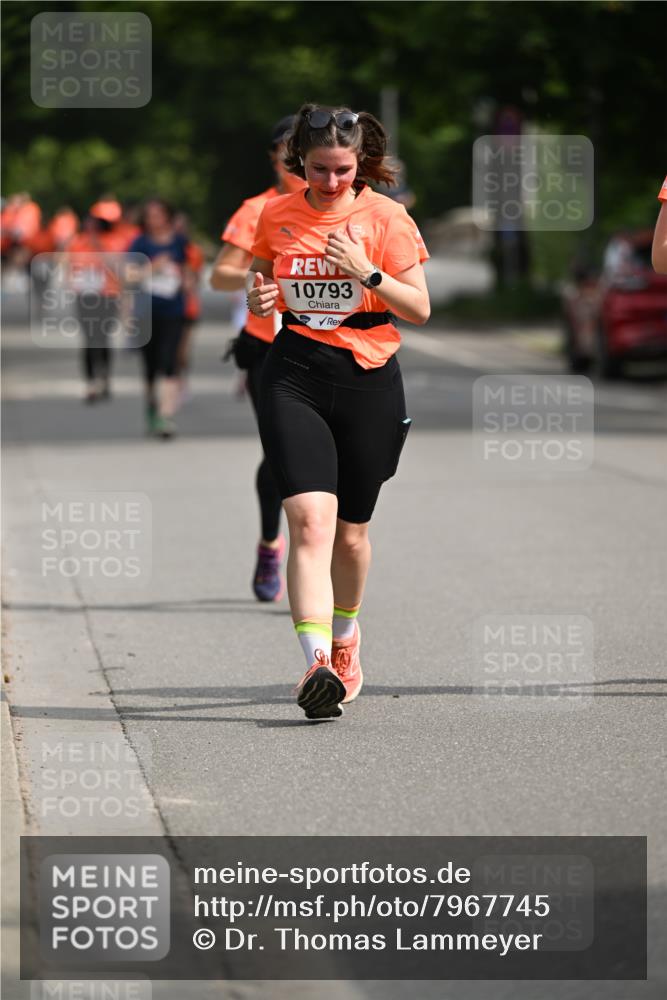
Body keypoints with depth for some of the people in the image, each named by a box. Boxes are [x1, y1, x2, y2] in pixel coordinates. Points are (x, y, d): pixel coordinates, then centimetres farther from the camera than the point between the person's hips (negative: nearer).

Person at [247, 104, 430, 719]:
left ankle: (346, 636, 40)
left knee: (350, 531, 11)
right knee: (310, 520, -18)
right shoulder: (277, 215, 5)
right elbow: (260, 285, 21)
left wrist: (368, 273, -18)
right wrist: (258, 298, -3)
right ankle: (317, 665, -29)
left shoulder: (386, 217, -2)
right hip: (294, 374, 0)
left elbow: (419, 309, -2)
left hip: (368, 379, 0)